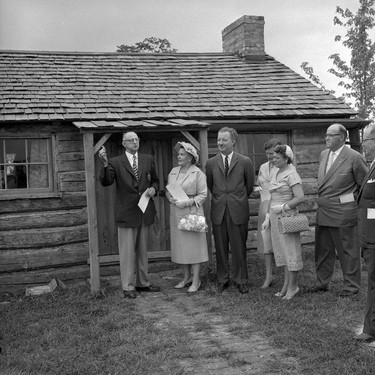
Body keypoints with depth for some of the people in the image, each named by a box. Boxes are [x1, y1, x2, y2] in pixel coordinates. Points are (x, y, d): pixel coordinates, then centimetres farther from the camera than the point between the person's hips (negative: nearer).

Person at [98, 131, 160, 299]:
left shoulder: (148, 160, 8)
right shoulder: (115, 162, -5)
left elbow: (155, 180, 16)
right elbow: (105, 182, -17)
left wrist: (153, 188, -5)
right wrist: (105, 164, -33)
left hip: (145, 212, 4)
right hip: (126, 213, -4)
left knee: (143, 250, 15)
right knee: (127, 251, 1)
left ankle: (143, 283, 28)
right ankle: (128, 287, 11)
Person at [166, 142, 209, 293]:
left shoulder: (198, 173, -6)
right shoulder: (173, 172, 10)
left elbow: (203, 195, -8)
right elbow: (167, 190, 16)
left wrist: (187, 202, -18)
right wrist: (171, 199, -5)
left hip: (192, 213, -6)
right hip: (176, 214, 6)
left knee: (194, 245, -2)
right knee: (180, 245, 11)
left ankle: (196, 280, 6)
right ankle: (187, 277, 24)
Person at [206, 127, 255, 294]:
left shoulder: (245, 162, -1)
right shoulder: (211, 163, 5)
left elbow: (250, 185, 10)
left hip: (238, 211, -2)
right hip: (218, 211, 2)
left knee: (239, 248, 4)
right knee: (220, 248, 8)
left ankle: (241, 280, 16)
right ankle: (223, 280, 21)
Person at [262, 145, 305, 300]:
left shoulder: (291, 175, -12)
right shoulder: (276, 175, 13)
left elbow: (300, 197, -19)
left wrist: (283, 207, -14)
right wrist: (268, 218, 13)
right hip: (275, 217, 8)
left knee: (291, 250, 1)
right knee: (282, 251, 12)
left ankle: (293, 286, 11)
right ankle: (286, 284, 21)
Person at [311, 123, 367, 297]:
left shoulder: (354, 157, -11)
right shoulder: (323, 155, 10)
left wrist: (357, 205, -3)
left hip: (343, 212, -7)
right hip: (323, 211, 7)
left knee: (347, 250, 5)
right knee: (323, 249, 15)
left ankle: (351, 286, 18)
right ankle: (322, 282, 29)